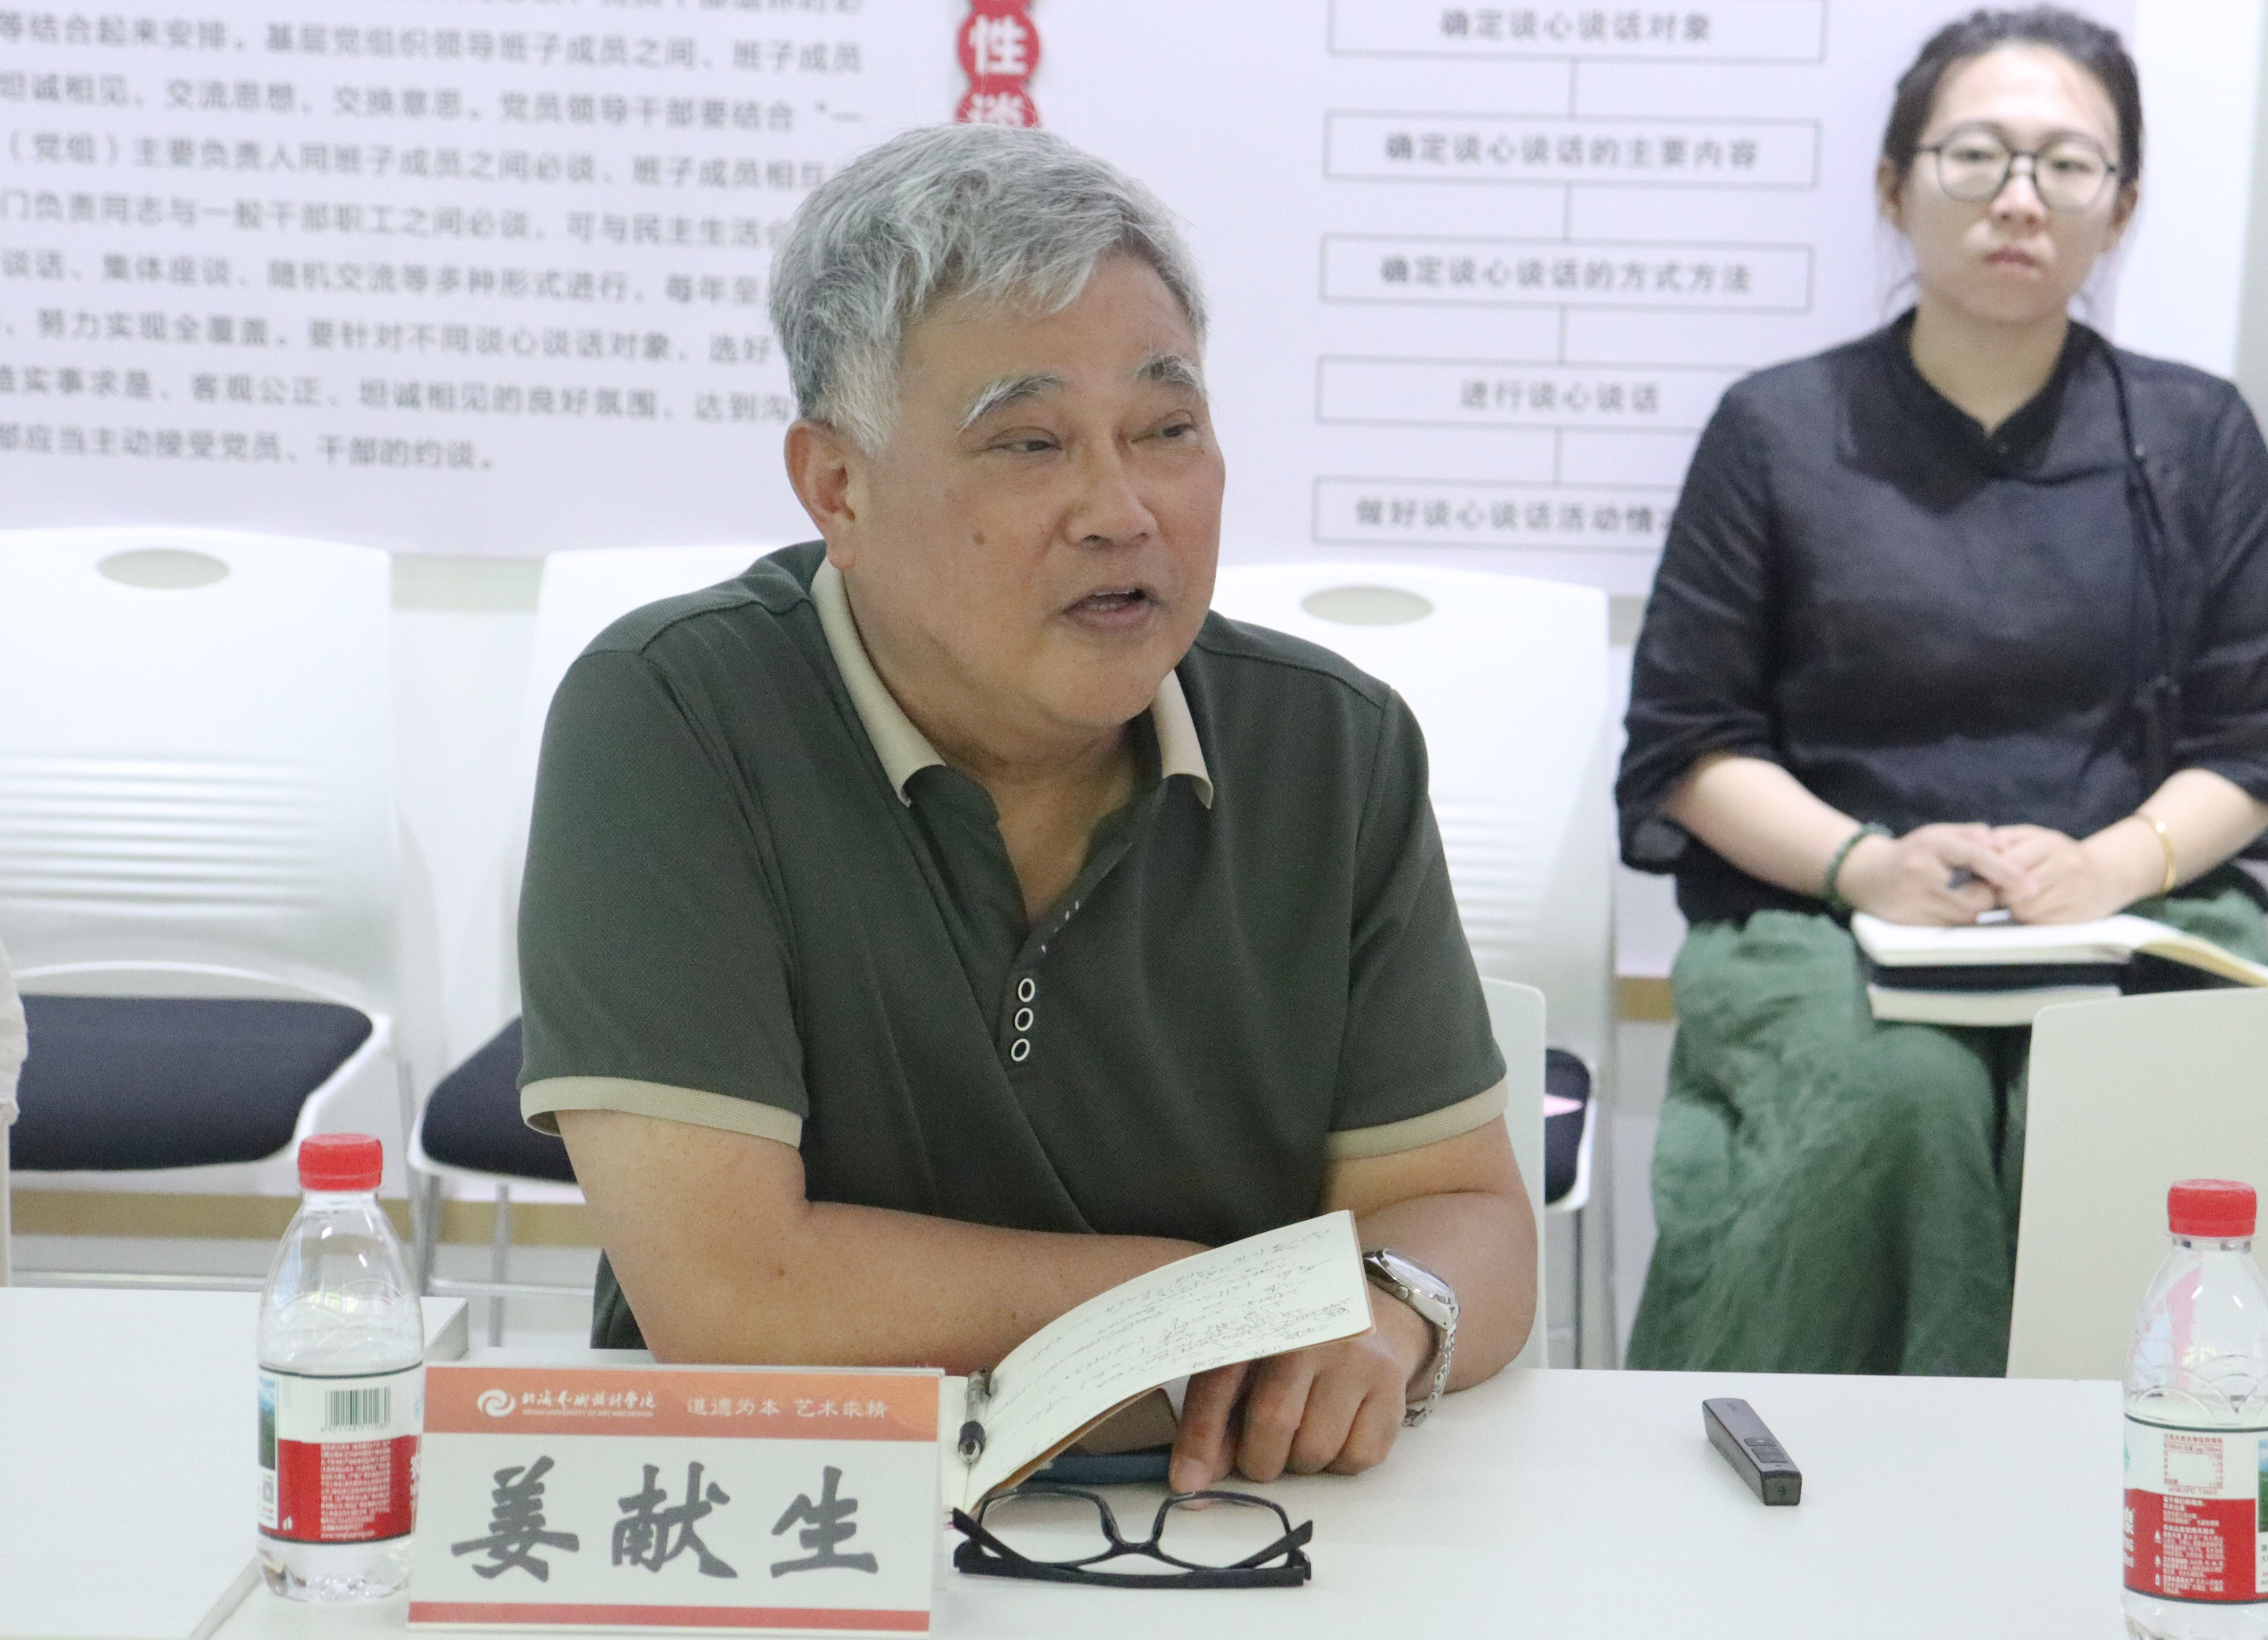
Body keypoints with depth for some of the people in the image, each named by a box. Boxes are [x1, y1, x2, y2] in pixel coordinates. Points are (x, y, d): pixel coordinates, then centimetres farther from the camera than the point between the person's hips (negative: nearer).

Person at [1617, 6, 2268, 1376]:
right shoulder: (1780, 430, 9)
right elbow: (1687, 744, 6)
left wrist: (2118, 861, -12)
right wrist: (1862, 863, -12)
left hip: (2129, 918, 1)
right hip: (1819, 919, -1)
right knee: (1897, 1092, -34)